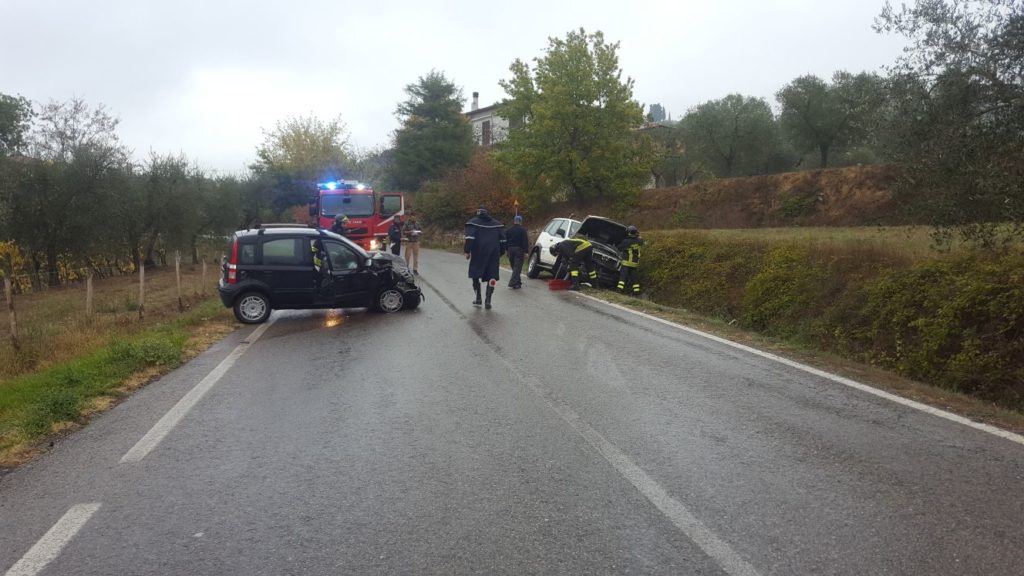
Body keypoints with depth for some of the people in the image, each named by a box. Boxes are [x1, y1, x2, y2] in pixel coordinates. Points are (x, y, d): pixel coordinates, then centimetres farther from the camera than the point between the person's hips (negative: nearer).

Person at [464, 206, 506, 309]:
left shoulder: (473, 222, 3)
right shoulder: (496, 224, 15)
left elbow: (470, 238, -10)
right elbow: (502, 240, 12)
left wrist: (467, 251, -8)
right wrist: (500, 254, 16)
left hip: (478, 254, -3)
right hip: (493, 254, 3)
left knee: (475, 275, 13)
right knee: (491, 276, 4)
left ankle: (478, 299, 11)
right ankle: (488, 301, -3)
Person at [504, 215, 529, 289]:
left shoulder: (508, 230, 9)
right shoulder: (522, 230, -8)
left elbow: (505, 240, 13)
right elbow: (525, 241, -11)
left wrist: (507, 250, 18)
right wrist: (525, 251, -9)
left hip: (510, 249, 5)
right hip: (519, 250, -5)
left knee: (514, 267, 15)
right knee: (517, 267, -6)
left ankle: (518, 282, 21)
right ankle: (513, 283, -15)